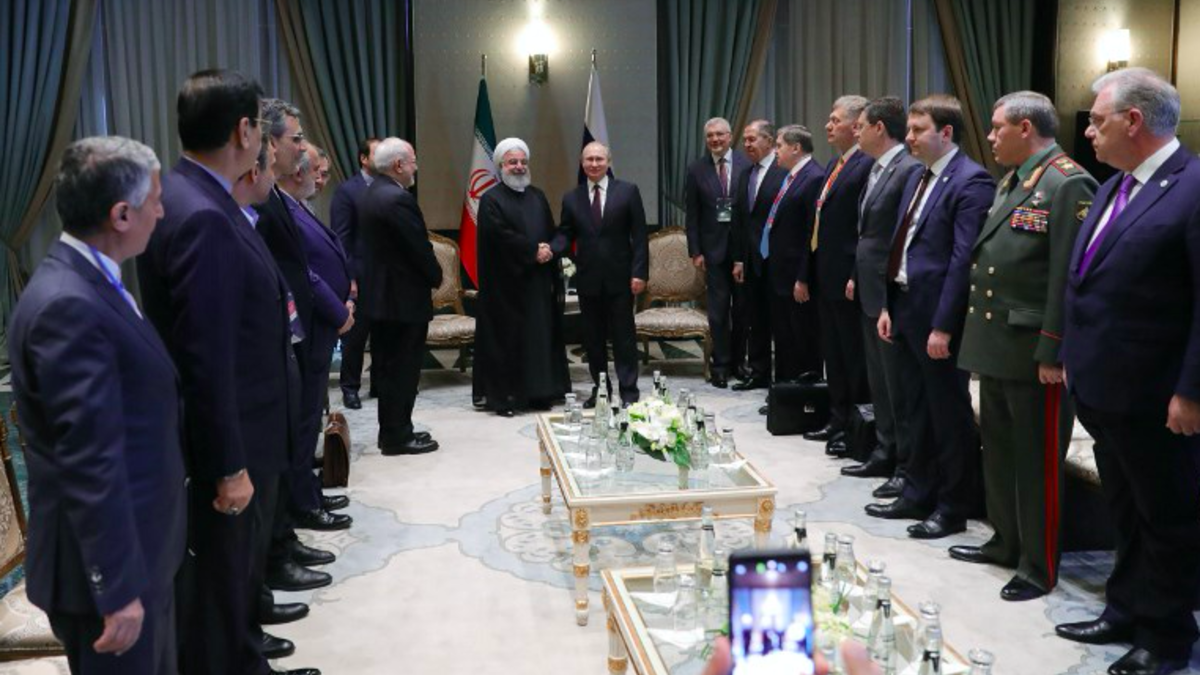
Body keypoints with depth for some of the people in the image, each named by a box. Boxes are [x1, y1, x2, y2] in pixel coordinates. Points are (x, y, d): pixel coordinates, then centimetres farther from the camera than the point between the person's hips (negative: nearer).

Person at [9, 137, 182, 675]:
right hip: (108, 559, -9)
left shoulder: (88, 283, 6)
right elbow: (90, 462, -27)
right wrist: (118, 587, -25)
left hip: (139, 545, 10)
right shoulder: (69, 306, -25)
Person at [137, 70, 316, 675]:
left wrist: (272, 309, 5)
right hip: (219, 441, -10)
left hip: (226, 430, 10)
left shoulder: (187, 197, 5)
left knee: (232, 564, 23)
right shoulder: (203, 217, -26)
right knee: (222, 573, 8)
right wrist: (229, 466, -22)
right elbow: (207, 358, -26)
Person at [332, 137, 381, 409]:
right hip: (361, 276, -4)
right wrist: (348, 278, -13)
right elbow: (341, 238, -8)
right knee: (355, 336, 6)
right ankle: (350, 387, 17)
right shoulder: (347, 190, -5)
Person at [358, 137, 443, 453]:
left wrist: (428, 275, 11)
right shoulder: (398, 199, -20)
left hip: (380, 293, 10)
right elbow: (420, 248, -19)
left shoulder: (372, 194, 11)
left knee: (388, 368, 15)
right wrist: (436, 277, -1)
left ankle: (391, 431, 23)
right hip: (404, 297, -10)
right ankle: (397, 437, 6)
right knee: (402, 369, -1)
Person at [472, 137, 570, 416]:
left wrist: (549, 251, -6)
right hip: (505, 282, -6)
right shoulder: (491, 199, -5)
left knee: (540, 336, 7)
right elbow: (501, 236, -16)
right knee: (506, 338, -3)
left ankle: (538, 393, 14)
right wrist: (534, 250, -15)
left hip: (538, 281, 6)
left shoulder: (538, 197, 15)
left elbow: (552, 234, 14)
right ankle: (502, 396, 3)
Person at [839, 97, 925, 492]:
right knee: (879, 381, 17)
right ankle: (885, 454, 28)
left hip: (892, 293, -10)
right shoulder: (876, 170, 14)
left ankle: (907, 466, 8)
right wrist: (856, 276, 17)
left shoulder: (910, 170, -16)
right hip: (870, 292, 10)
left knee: (899, 383, -1)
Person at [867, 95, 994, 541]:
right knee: (917, 411, 17)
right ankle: (918, 495, 29)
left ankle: (953, 508, 15)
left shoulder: (971, 182, -13)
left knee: (950, 415, 3)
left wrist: (943, 326, -20)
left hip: (938, 316, -9)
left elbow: (963, 259, -18)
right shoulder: (918, 179, 15)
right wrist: (889, 306, 12)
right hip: (906, 309, 9)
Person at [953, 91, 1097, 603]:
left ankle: (1040, 567, 13)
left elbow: (1067, 277, -19)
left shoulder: (1067, 185, -15)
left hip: (1033, 353, -9)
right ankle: (1006, 542, 34)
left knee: (1037, 460, 1)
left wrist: (1052, 354, -21)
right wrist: (980, 337, 15)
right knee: (998, 450, 19)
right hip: (996, 346, 10)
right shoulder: (1013, 182, 15)